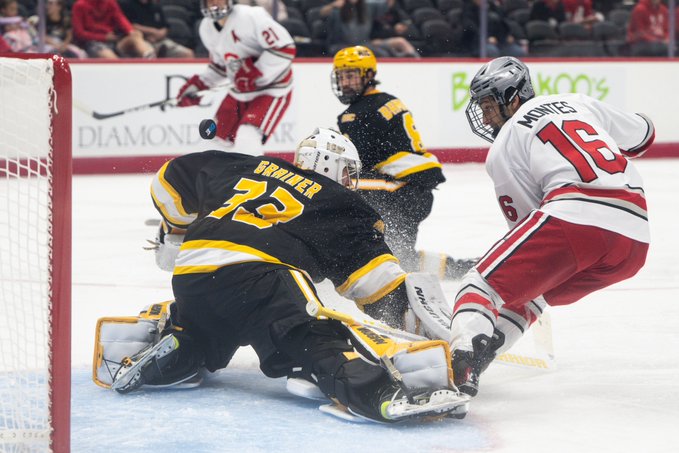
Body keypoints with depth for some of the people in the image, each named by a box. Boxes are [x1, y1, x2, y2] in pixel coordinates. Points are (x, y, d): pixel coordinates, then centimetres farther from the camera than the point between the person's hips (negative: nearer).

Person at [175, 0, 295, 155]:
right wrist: (198, 84, 8)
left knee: (247, 140, -25)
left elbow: (285, 48, -25)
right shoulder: (207, 29, 2)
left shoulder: (252, 17, -24)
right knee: (223, 138, 16)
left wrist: (256, 72, -27)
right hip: (239, 92, 8)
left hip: (271, 89, -8)